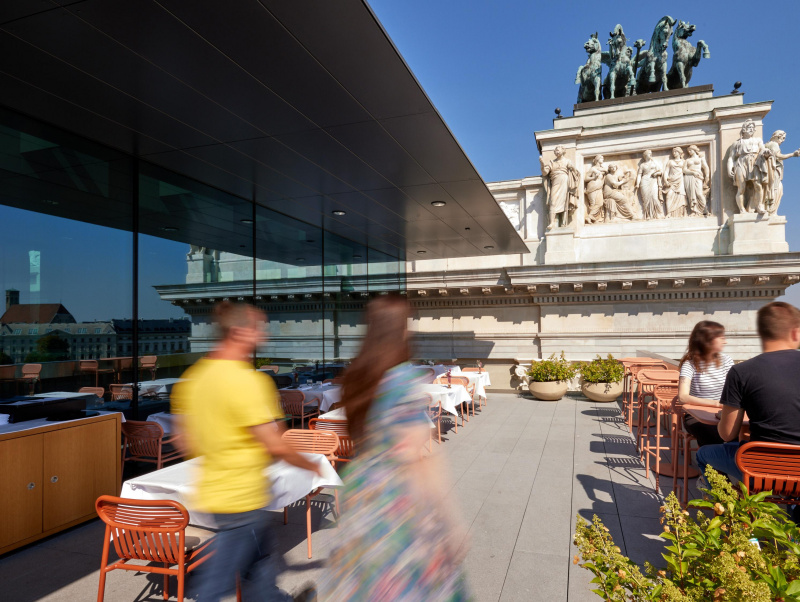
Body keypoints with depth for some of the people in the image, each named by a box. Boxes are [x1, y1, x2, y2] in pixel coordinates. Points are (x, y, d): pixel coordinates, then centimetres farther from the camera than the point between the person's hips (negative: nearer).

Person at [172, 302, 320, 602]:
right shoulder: (247, 380, -24)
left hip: (213, 491, 9)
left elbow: (188, 440, 9)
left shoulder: (194, 376, 2)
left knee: (260, 553, 26)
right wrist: (313, 466, -5)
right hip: (242, 498, -9)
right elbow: (276, 447, -21)